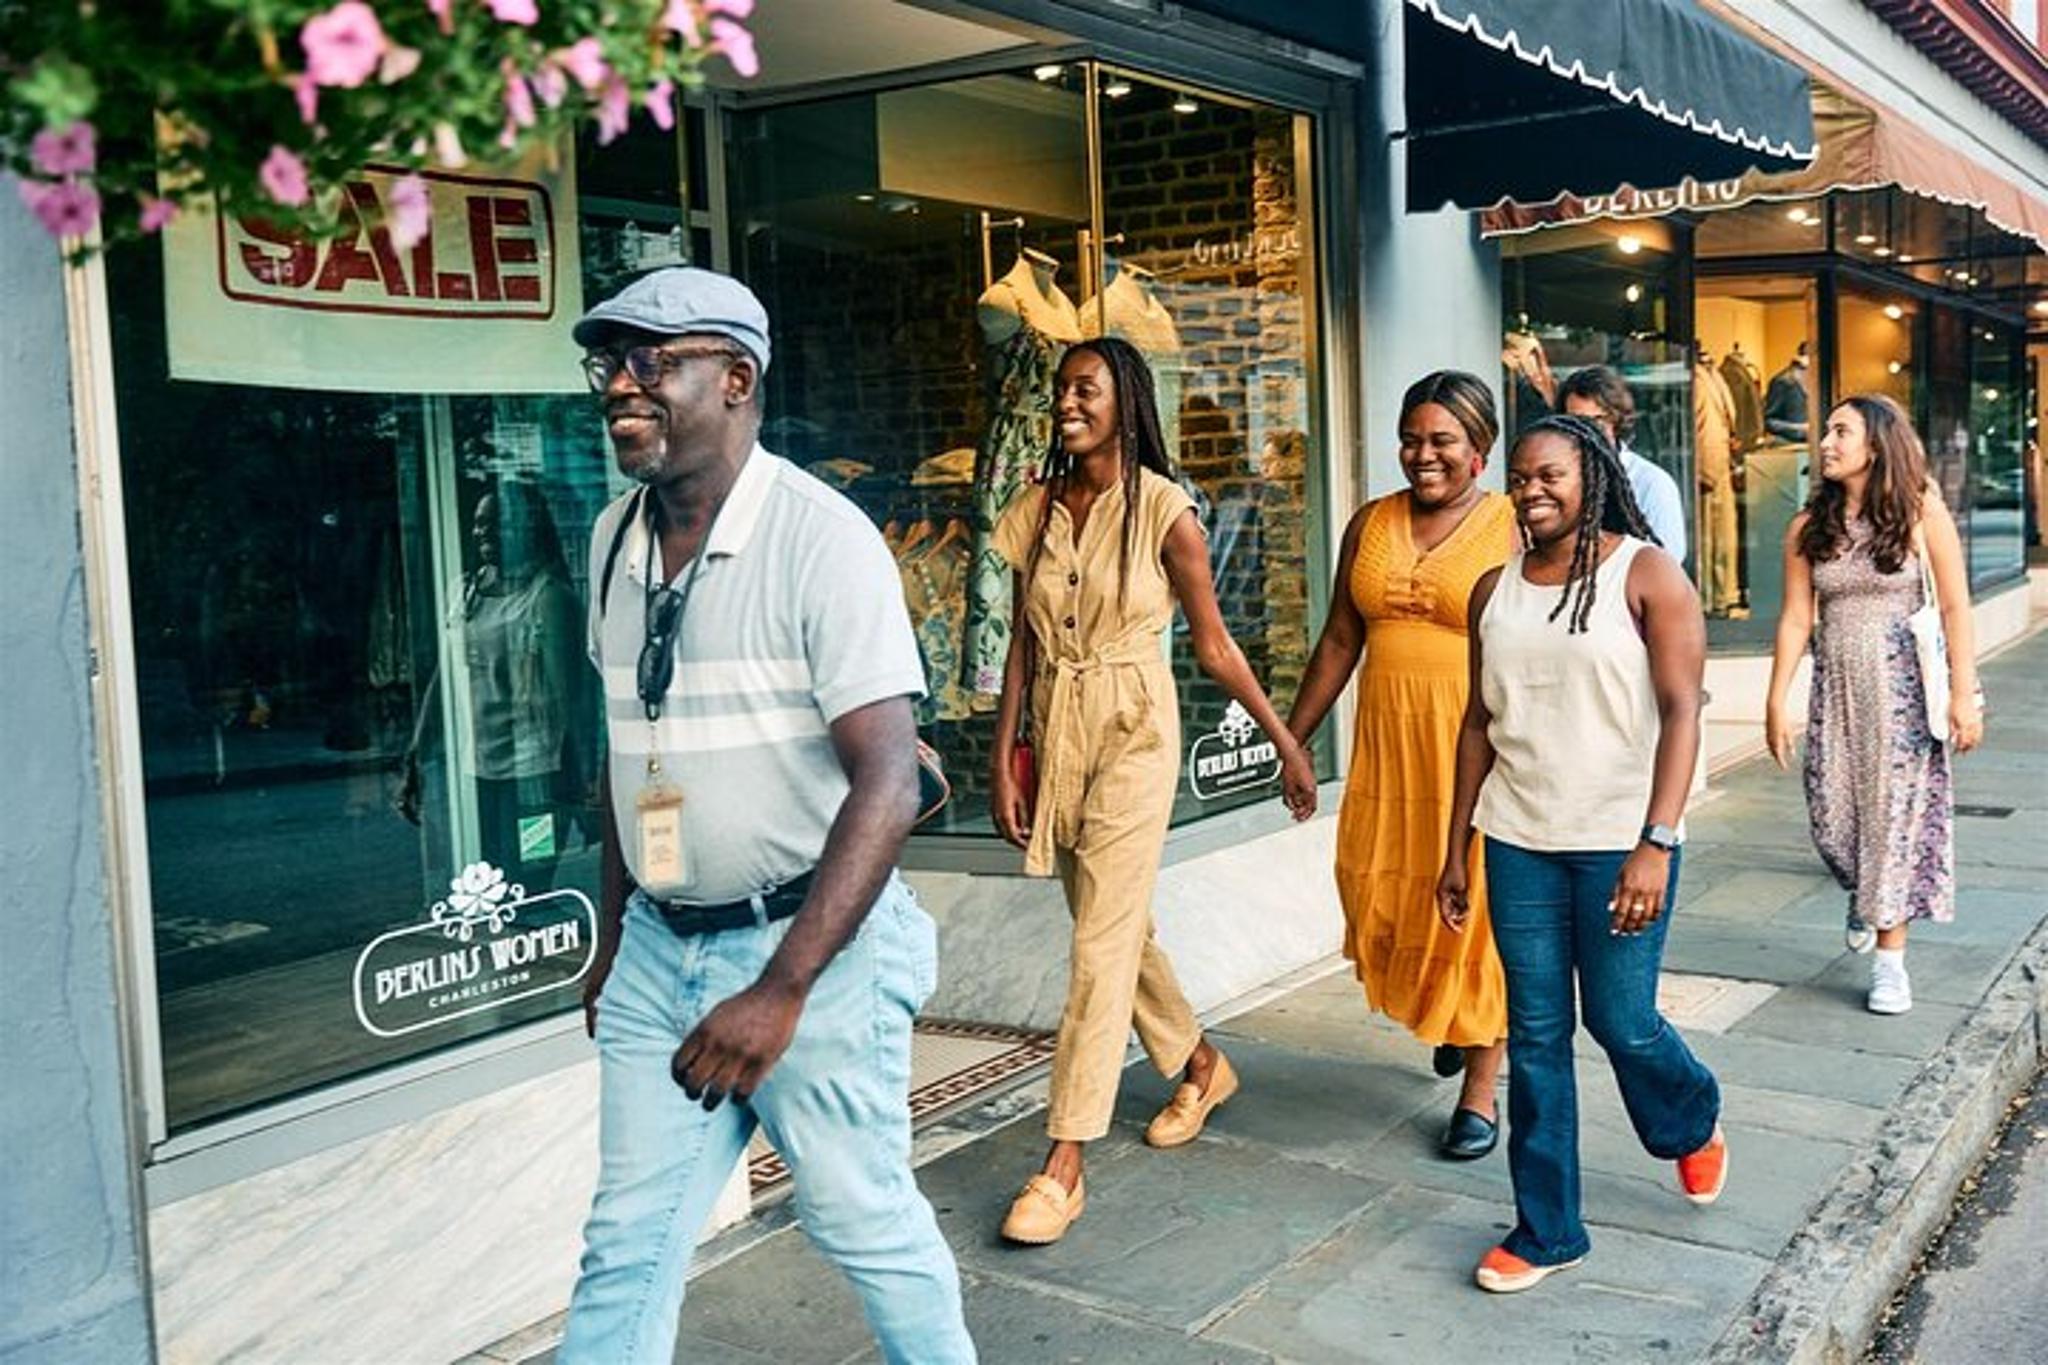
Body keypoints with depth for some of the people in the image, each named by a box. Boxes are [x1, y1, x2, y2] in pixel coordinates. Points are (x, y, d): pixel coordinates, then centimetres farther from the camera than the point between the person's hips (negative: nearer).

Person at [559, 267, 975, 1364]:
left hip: (812, 944, -5)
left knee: (864, 1221, 9)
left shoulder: (821, 539, -15)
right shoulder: (615, 538, 6)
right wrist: (614, 937, 18)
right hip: (661, 948, 6)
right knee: (626, 1246, 8)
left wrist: (781, 990, -25)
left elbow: (887, 784, -21)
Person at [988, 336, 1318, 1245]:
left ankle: (1064, 1165, -5)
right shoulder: (1036, 511, 6)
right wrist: (1003, 761, 5)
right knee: (1120, 928, 16)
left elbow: (1214, 644, -1)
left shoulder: (1162, 510, -7)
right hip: (1055, 733, 6)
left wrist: (1286, 741, 0)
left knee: (1104, 941, -8)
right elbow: (1022, 645, 8)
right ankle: (1201, 1064, 41)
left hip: (1133, 733, -5)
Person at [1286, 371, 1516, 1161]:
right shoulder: (1370, 525, 9)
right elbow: (1340, 642, 13)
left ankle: (1479, 1093, 15)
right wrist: (1290, 740, 13)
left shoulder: (1514, 529, -5)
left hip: (1477, 750, -5)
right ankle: (1449, 1018, 40)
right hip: (1386, 747, 5)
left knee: (1474, 909, 1)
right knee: (1381, 893, 8)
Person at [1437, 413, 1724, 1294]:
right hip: (1519, 842, 4)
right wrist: (1456, 848, 11)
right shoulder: (1495, 590, 7)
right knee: (1535, 1034, 7)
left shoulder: (1645, 574, -6)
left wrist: (1656, 843, -20)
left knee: (1620, 1021, 3)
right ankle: (1546, 1230, 19)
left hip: (1620, 841, -4)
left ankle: (1695, 1125, 38)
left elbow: (1681, 712, -12)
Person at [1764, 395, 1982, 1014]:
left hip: (1904, 685, -3)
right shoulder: (1810, 526, 4)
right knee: (1831, 818, 1)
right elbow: (1796, 618, 4)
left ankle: (1890, 958, 8)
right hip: (1836, 686, 3)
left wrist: (1963, 695, -10)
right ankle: (1867, 895, 35)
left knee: (1896, 812, -2)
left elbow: (1955, 608, -5)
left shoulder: (1921, 512, -5)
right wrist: (1776, 703, 1)